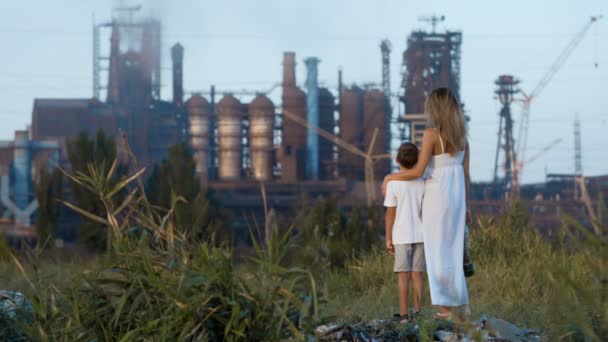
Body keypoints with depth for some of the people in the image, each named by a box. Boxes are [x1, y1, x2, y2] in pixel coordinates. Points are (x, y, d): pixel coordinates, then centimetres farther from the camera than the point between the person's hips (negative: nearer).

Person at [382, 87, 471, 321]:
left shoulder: (432, 134, -14)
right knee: (453, 252, 14)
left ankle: (445, 308, 0)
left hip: (436, 198, -6)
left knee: (438, 253, 0)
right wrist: (466, 207, 16)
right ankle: (461, 304, 12)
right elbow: (465, 174, 9)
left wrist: (390, 177, -1)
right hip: (456, 197, 6)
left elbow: (418, 171, -16)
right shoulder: (461, 135, 6)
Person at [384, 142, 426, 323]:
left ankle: (404, 314, -3)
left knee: (403, 275, 0)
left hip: (401, 236, -2)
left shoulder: (393, 184, -8)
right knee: (417, 274, 7)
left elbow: (390, 214, -7)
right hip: (420, 234, 2)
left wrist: (388, 238, 0)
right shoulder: (422, 183, -1)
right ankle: (417, 312, 7)